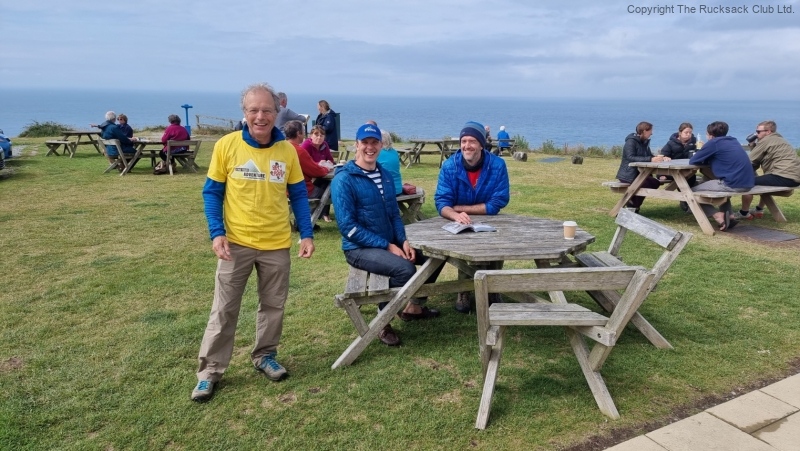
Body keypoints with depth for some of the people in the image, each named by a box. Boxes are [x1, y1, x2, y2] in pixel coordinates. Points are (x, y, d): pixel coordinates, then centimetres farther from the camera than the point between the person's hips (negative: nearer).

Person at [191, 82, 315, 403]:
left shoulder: (287, 150, -2)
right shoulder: (227, 145, -9)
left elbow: (298, 195, 5)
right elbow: (212, 192, -3)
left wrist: (307, 234, -1)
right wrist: (216, 232, -13)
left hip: (277, 244, 2)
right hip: (236, 242, -2)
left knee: (273, 305, 15)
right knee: (224, 309, 6)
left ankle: (265, 356, 35)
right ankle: (210, 370, 20)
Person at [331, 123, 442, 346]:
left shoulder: (385, 175, 8)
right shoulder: (344, 179, -15)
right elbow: (347, 226, -20)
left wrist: (403, 241, -6)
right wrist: (387, 246, -22)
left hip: (390, 243, 8)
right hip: (359, 248, -8)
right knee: (404, 268, -31)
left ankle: (414, 306, 25)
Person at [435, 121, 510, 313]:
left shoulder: (497, 165, -15)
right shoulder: (449, 166, -14)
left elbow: (497, 204, -17)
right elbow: (442, 203, -20)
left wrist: (460, 208, -19)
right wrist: (456, 215, -43)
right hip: (457, 224, 0)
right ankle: (464, 289, -4)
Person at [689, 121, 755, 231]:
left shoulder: (713, 143, -4)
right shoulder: (733, 140, 19)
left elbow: (692, 161, -1)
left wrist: (703, 158, 18)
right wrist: (707, 159, 18)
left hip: (734, 184, -8)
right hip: (748, 183, 8)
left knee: (693, 191, 6)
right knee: (719, 183, 38)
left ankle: (717, 216, -6)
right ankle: (729, 216, 22)